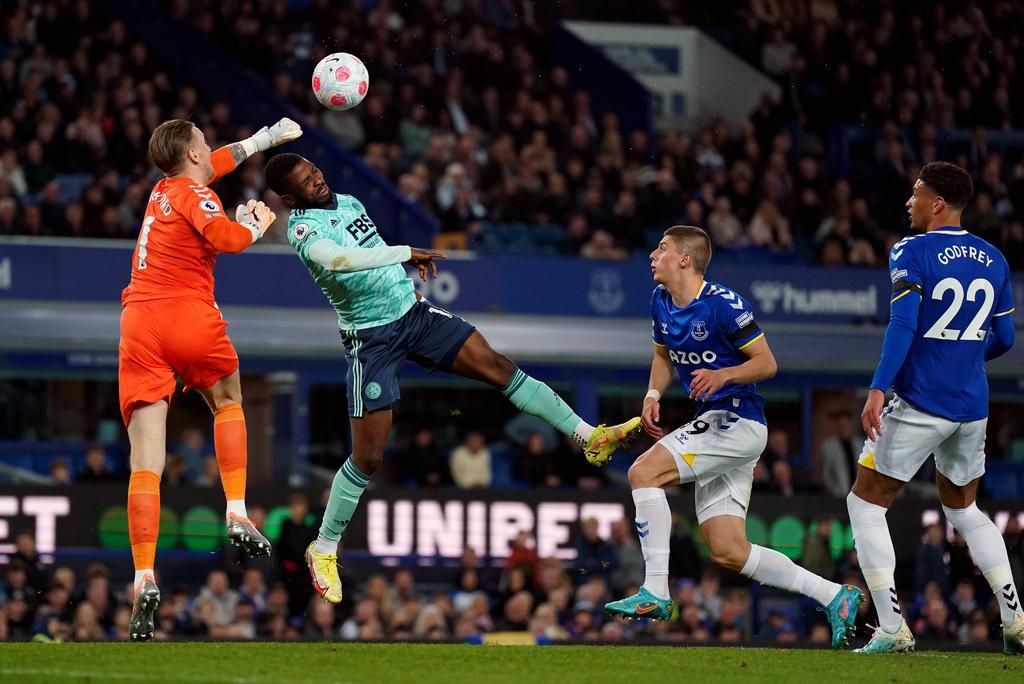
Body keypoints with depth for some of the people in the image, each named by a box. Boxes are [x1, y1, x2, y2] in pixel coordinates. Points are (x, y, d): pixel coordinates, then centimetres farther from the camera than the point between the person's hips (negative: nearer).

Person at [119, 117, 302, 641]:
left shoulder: (165, 189, 21)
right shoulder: (194, 193, 1)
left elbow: (222, 161, 39)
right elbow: (227, 239, -18)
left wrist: (269, 136, 51)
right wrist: (257, 224, 3)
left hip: (138, 323, 4)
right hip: (189, 315, -4)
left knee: (146, 461, -6)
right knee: (228, 403, 27)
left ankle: (144, 579, -18)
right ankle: (237, 515, 12)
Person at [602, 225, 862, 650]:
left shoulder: (723, 304, -16)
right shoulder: (660, 301, 9)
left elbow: (766, 363, -12)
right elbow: (664, 355, 24)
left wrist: (722, 376, -29)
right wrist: (653, 394, 6)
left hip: (738, 421, -9)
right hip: (714, 425, 9)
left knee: (643, 472, -20)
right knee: (728, 552, 4)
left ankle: (655, 594, -19)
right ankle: (833, 596, 10)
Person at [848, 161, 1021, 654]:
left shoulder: (912, 252, -9)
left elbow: (903, 324, -21)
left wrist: (878, 389, -25)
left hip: (919, 404, -6)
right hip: (972, 406, 6)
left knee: (866, 503, 5)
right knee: (963, 508, 24)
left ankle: (891, 628, -5)